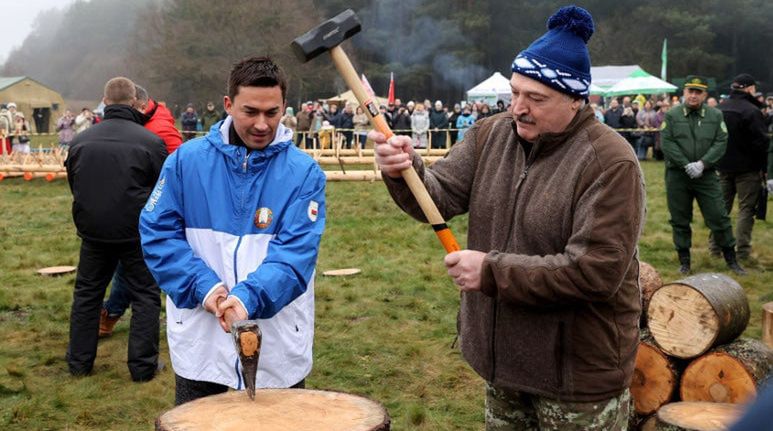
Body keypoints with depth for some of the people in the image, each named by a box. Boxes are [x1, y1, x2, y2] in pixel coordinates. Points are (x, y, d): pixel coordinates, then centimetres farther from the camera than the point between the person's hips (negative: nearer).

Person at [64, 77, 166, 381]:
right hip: (138, 232, -4)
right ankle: (142, 366, 9)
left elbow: (74, 185, 14)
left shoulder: (81, 141, 2)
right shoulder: (150, 141, -12)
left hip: (93, 231, 4)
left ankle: (79, 362, 25)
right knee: (145, 296, 8)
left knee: (87, 294, 18)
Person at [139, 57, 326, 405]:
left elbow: (296, 252, -14)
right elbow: (157, 232, -2)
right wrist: (203, 286, -15)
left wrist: (248, 297, -29)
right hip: (199, 341, 1)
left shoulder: (304, 173, -6)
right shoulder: (187, 160, -2)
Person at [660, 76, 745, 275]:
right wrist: (686, 165, -15)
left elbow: (721, 143, -2)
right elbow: (667, 143, -7)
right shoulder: (671, 116, 1)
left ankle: (731, 260, 14)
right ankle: (684, 262, 20)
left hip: (706, 175, 0)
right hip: (677, 176, 0)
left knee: (719, 217, 1)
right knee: (680, 221, 8)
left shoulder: (715, 116, 5)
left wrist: (702, 163, -15)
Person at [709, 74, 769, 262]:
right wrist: (762, 167, -7)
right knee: (746, 208, 3)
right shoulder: (752, 111, -17)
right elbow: (761, 141, -17)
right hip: (747, 167, -6)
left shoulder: (719, 109, 3)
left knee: (722, 206, 14)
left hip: (723, 166, 6)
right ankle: (742, 249, 2)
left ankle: (715, 246, 16)